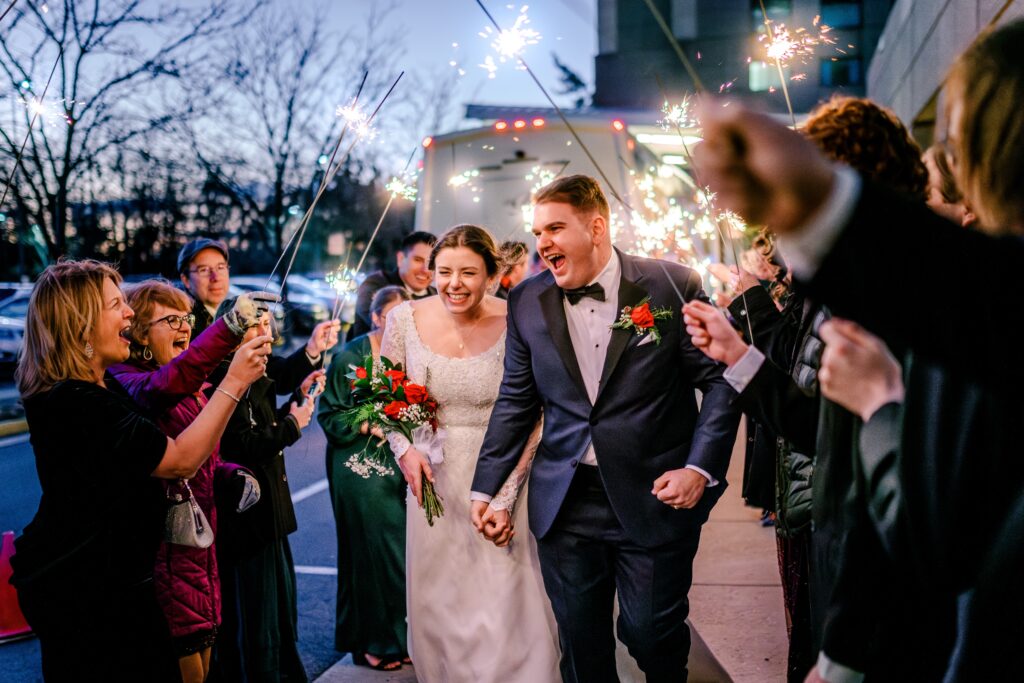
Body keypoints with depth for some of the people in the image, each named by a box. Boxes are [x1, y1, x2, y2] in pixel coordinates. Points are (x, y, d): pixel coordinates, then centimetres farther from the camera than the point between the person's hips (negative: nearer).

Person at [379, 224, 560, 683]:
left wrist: (505, 499, -15)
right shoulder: (405, 319, -6)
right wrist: (404, 449, -9)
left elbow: (528, 424, -9)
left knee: (506, 605, -3)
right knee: (437, 602, 13)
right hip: (432, 478, 3)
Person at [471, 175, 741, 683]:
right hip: (565, 504, 3)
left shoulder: (673, 286, -6)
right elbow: (516, 401, 10)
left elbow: (719, 381, -3)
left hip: (656, 498, -3)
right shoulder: (527, 302, 4)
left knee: (652, 635, 7)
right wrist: (486, 487, 7)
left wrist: (701, 468, -13)